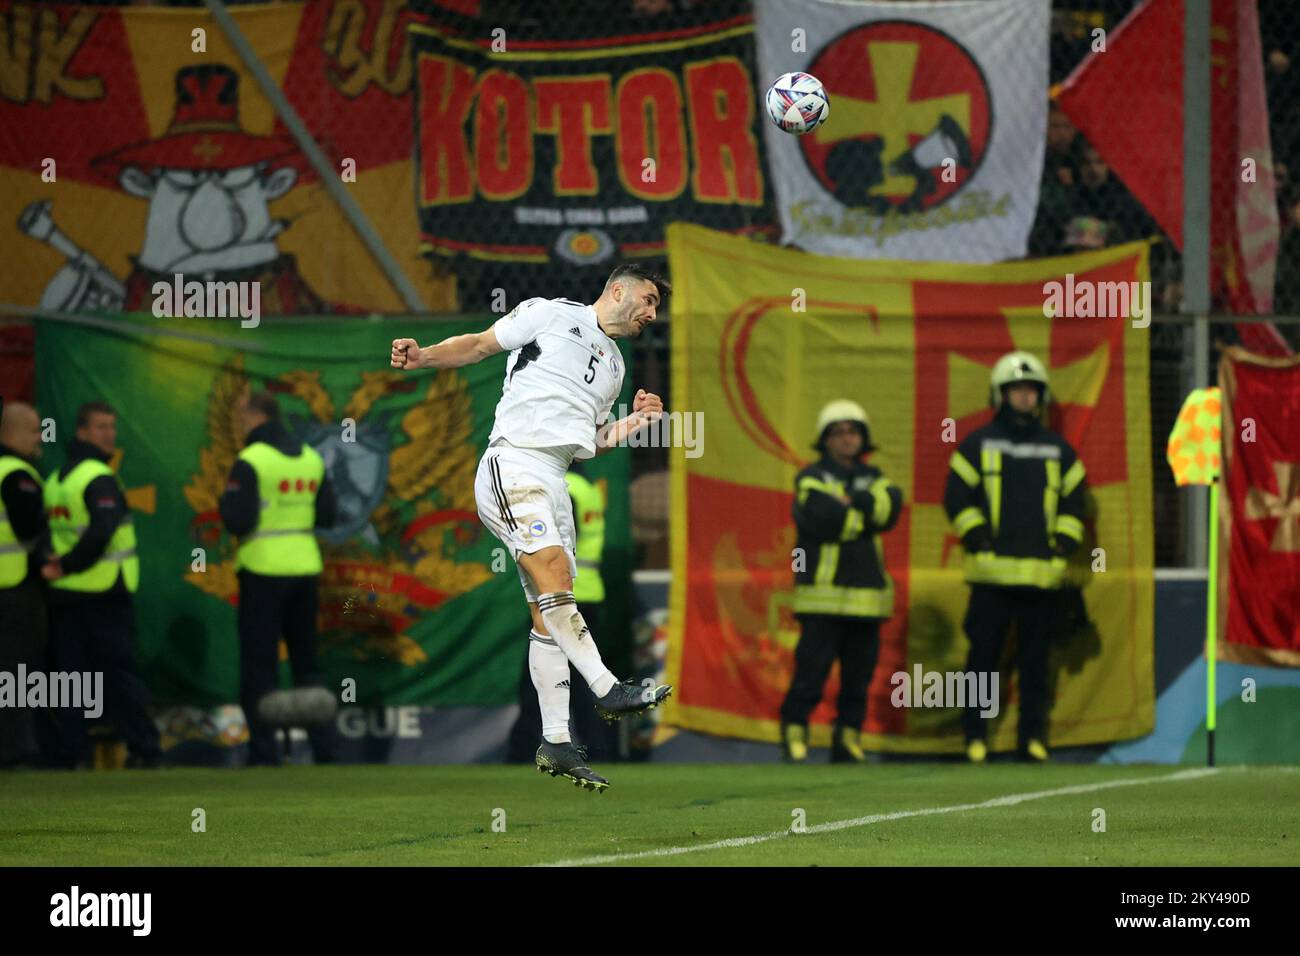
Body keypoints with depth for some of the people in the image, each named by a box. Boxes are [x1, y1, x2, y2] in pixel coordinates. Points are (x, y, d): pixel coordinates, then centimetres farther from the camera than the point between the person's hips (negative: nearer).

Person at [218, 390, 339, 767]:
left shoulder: (251, 461, -12)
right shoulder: (310, 458, 8)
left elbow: (238, 521, -17)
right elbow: (327, 516, 9)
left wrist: (225, 501, 2)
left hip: (263, 571, -6)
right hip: (305, 567, 6)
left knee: (259, 666, 0)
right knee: (306, 663, 14)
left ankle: (264, 753, -3)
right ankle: (325, 746, 9)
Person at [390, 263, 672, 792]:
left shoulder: (613, 366, 26)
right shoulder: (550, 315, 5)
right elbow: (478, 345, 5)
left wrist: (635, 423, 11)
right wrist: (423, 356, -12)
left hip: (553, 483, 8)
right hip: (513, 465, -8)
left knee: (548, 615, 3)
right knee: (554, 575, -24)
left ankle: (555, 743, 0)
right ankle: (608, 689, -32)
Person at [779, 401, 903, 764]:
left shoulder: (872, 479, 18)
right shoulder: (812, 477, 3)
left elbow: (891, 505, -4)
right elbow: (819, 517, -16)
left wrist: (850, 502, -14)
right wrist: (866, 512, -4)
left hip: (867, 594, 5)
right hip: (823, 594, -5)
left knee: (860, 673, 5)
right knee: (812, 668, -9)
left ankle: (848, 740, 11)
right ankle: (794, 731, 4)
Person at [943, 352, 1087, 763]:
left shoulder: (1058, 450, 15)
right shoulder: (978, 445, 7)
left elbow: (1073, 502, 18)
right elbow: (957, 497, 5)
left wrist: (1063, 545, 4)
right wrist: (978, 539, -6)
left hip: (1041, 572, 2)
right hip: (992, 572, -2)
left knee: (1036, 660, 2)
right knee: (983, 656, -4)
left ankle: (1033, 737, 7)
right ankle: (975, 737, 1)